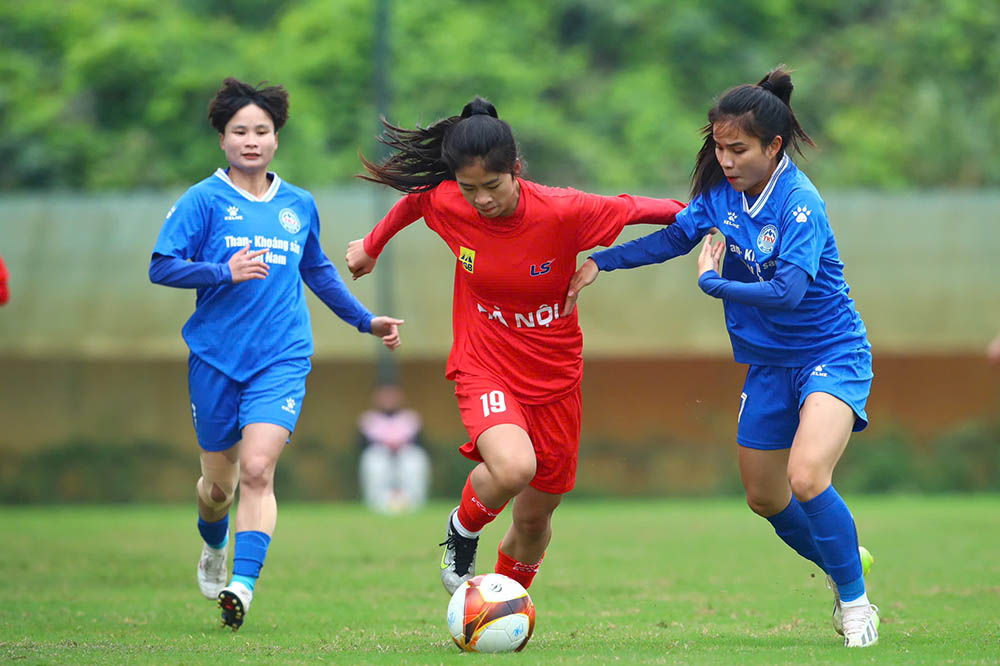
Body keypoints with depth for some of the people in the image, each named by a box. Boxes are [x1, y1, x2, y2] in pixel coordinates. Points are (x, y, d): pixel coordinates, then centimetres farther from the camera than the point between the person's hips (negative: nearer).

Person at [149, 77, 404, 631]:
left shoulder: (299, 206, 10)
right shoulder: (205, 200, -3)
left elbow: (317, 270, 27)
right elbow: (161, 267, -8)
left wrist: (365, 320, 30)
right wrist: (225, 272, -22)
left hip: (282, 358, 1)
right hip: (216, 356, -1)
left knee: (257, 469, -19)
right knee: (219, 483, 11)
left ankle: (242, 586, -23)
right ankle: (213, 546, 44)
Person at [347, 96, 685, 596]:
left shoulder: (564, 213, -21)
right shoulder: (446, 204, -13)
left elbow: (632, 208, -4)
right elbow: (413, 201, 11)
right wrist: (372, 245, 27)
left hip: (553, 376, 1)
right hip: (484, 367, -1)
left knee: (535, 517, 10)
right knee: (513, 468, -31)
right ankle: (463, 530, 3)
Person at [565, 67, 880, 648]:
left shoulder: (800, 205, -24)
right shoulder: (722, 191, -3)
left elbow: (787, 291, -32)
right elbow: (675, 237, 13)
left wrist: (713, 283, -20)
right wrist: (599, 263, 7)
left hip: (831, 356, -8)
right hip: (769, 363, 8)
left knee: (806, 475, -28)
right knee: (765, 497, 14)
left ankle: (856, 599, -9)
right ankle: (842, 563, 40)